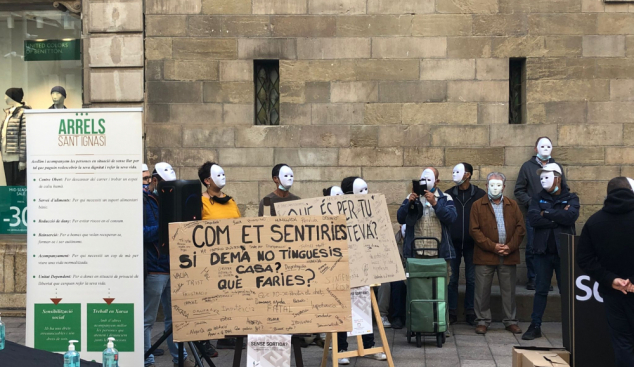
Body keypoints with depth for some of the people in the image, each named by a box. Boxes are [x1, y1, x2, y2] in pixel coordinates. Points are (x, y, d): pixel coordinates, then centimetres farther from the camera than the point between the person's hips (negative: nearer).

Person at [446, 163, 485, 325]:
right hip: (453, 243, 1)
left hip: (471, 244, -1)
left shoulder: (480, 194, -1)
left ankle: (470, 312, 16)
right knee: (452, 278, 5)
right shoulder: (448, 194, 4)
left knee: (471, 279, 6)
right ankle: (452, 312, 12)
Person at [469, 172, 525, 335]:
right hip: (485, 256, -2)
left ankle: (510, 321, 18)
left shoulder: (512, 205, 11)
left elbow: (520, 228, 6)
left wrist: (510, 246, -7)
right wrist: (492, 246, -12)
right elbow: (474, 230, -4)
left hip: (508, 256, 2)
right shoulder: (478, 206, 3)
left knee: (509, 290, 8)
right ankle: (483, 321, 13)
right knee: (483, 290, 2)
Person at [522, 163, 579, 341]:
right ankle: (535, 326, 11)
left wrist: (547, 213, -10)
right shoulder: (538, 198, 7)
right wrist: (559, 216, -12)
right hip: (543, 250, 1)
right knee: (541, 290, 6)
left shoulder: (571, 198, 3)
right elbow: (534, 219, -11)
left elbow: (571, 216, -18)